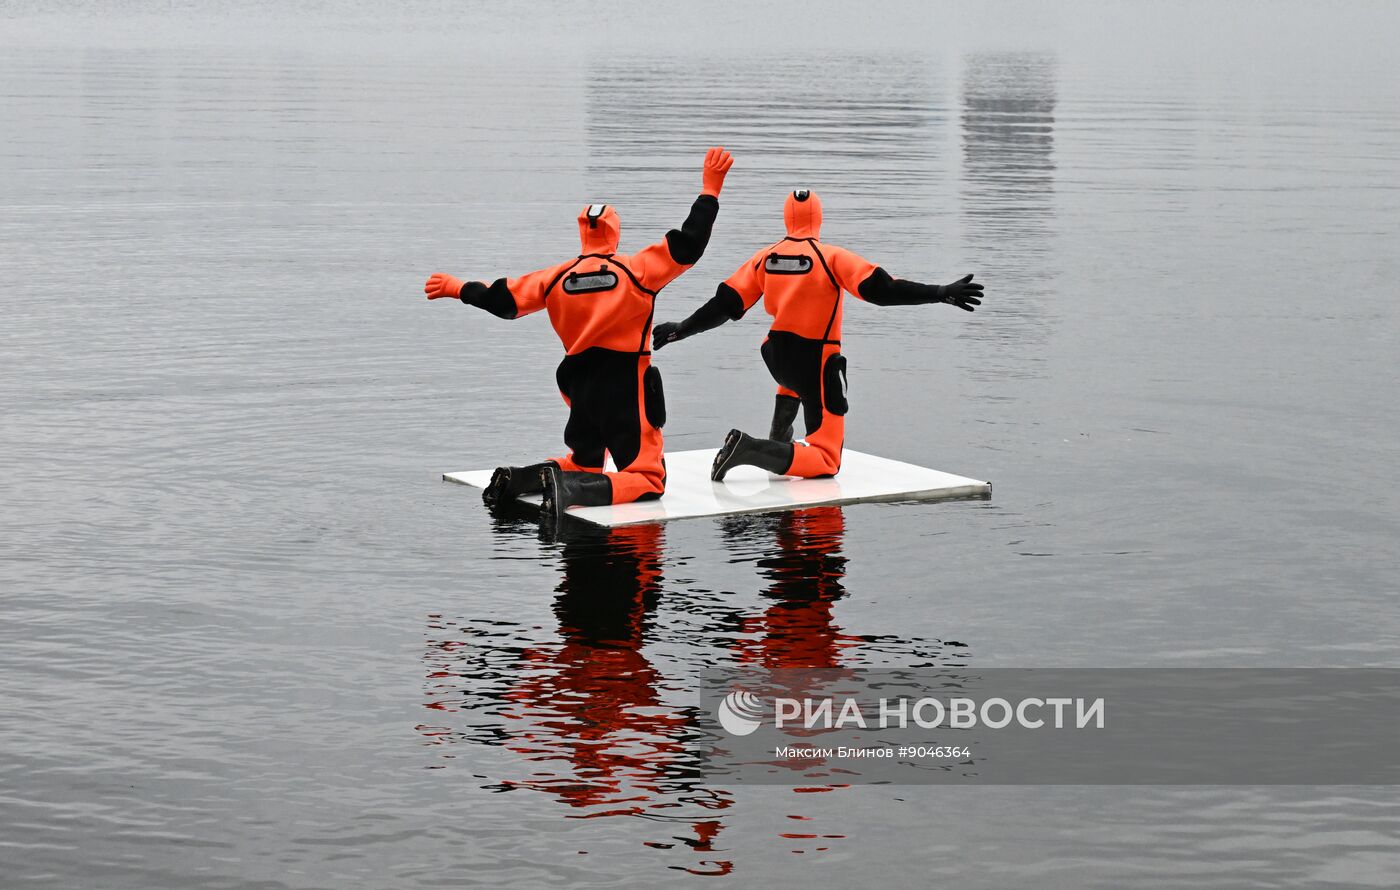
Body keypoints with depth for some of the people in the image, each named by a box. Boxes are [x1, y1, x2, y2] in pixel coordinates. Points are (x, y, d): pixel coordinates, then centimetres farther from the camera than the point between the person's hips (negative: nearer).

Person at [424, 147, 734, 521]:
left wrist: (458, 288, 26)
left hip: (581, 388, 6)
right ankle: (570, 488, -27)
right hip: (626, 390, -6)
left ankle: (518, 478, 1)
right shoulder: (637, 269, -10)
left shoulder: (558, 277, 2)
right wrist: (710, 189, -1)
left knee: (585, 462, 27)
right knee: (648, 481, -3)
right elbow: (688, 244, -11)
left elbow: (504, 300, 9)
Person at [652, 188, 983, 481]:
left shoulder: (765, 257, 1)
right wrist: (941, 293, -23)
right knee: (826, 462, -5)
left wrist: (680, 330, 15)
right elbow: (882, 289, -22)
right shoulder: (832, 257, -13)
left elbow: (724, 305, 4)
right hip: (818, 366, -6)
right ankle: (750, 449, -25)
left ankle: (779, 432, 33)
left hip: (776, 358, 6)